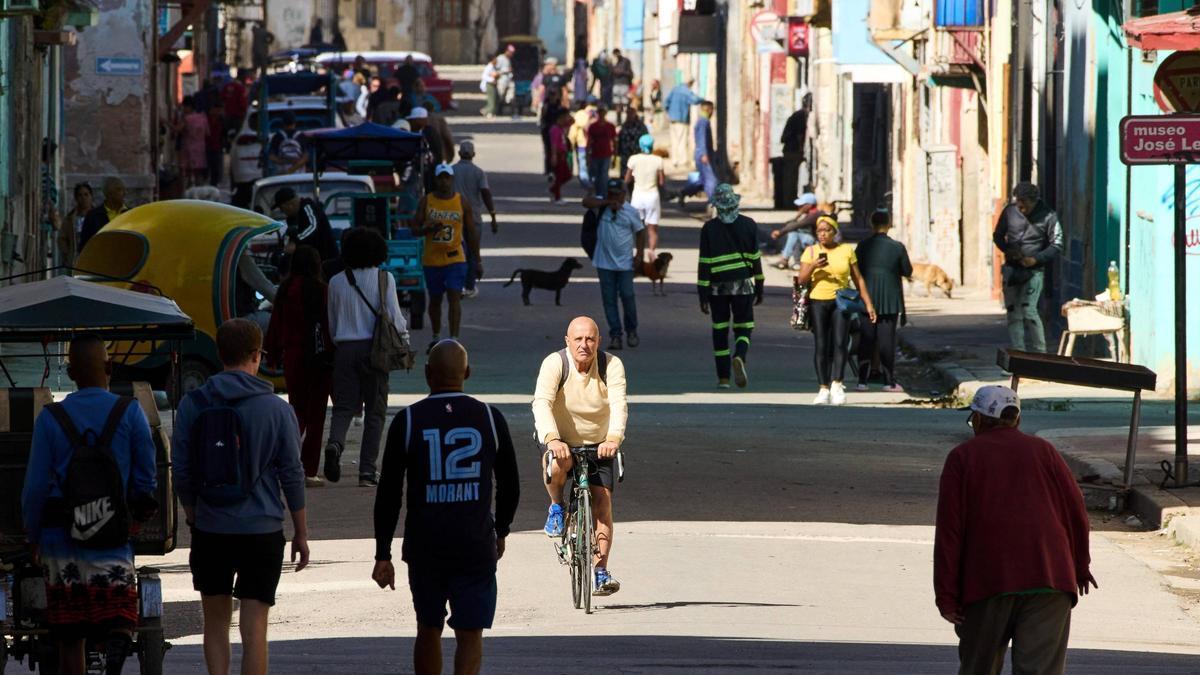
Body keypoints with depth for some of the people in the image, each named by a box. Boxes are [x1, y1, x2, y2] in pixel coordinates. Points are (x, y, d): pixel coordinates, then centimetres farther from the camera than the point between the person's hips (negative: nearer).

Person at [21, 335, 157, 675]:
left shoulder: (50, 418, -4)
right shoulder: (130, 413, -3)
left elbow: (35, 487, -2)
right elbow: (146, 477, 2)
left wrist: (32, 538, 9)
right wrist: (139, 514, 20)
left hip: (61, 543, 1)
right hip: (113, 544, -1)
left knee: (69, 638, 10)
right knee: (121, 619, 1)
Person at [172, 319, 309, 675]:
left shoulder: (192, 406, -2)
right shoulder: (276, 409, -5)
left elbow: (181, 471, 1)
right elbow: (292, 475, -2)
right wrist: (301, 533, 8)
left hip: (209, 529, 2)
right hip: (262, 530, -2)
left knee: (215, 621, 15)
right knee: (254, 629, 0)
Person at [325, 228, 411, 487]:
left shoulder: (337, 283, 5)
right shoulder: (384, 279, -4)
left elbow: (332, 323, 11)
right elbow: (393, 316, -5)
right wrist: (404, 335, 12)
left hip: (345, 349, 2)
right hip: (373, 349, -2)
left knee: (344, 406, 3)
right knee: (374, 410, 4)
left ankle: (335, 443, -28)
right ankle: (367, 469, 0)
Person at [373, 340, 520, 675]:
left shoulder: (407, 421, -4)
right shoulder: (489, 418, -1)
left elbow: (389, 493, -3)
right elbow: (510, 486, 7)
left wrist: (383, 555, 1)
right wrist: (501, 532, 24)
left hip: (424, 546, 1)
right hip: (476, 547, -1)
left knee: (429, 629, 17)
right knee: (470, 635, 1)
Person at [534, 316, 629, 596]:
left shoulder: (611, 365, -16)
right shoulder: (554, 364, -20)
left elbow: (619, 405, -28)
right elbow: (542, 403, -32)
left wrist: (613, 438, -47)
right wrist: (551, 439, -50)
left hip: (600, 444, 1)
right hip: (561, 440, -1)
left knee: (602, 502, -11)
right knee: (558, 464, -35)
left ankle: (600, 573, -7)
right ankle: (556, 507, -4)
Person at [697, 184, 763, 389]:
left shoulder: (709, 228, -4)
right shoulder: (748, 225, 0)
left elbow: (705, 264, -6)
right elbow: (756, 259, 2)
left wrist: (703, 294, -4)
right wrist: (759, 288, 10)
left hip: (718, 287, 0)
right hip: (743, 286, 0)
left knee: (720, 331, 8)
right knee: (743, 328, 7)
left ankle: (723, 377, 7)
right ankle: (739, 357, -25)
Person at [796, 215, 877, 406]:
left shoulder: (846, 250, 7)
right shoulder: (810, 252, 6)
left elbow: (858, 279, 10)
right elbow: (801, 281, 1)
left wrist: (868, 304, 7)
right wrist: (813, 267, -18)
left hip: (841, 302, 0)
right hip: (818, 302, 0)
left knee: (840, 343, -16)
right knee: (821, 346, -2)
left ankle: (836, 383, -18)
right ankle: (824, 388, 1)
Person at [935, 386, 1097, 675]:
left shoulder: (962, 458, 6)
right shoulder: (1042, 450, 12)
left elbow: (948, 531, -1)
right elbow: (1076, 512, 9)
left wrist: (946, 596, -1)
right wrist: (1080, 568, 23)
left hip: (987, 583, -1)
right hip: (1049, 581, 1)